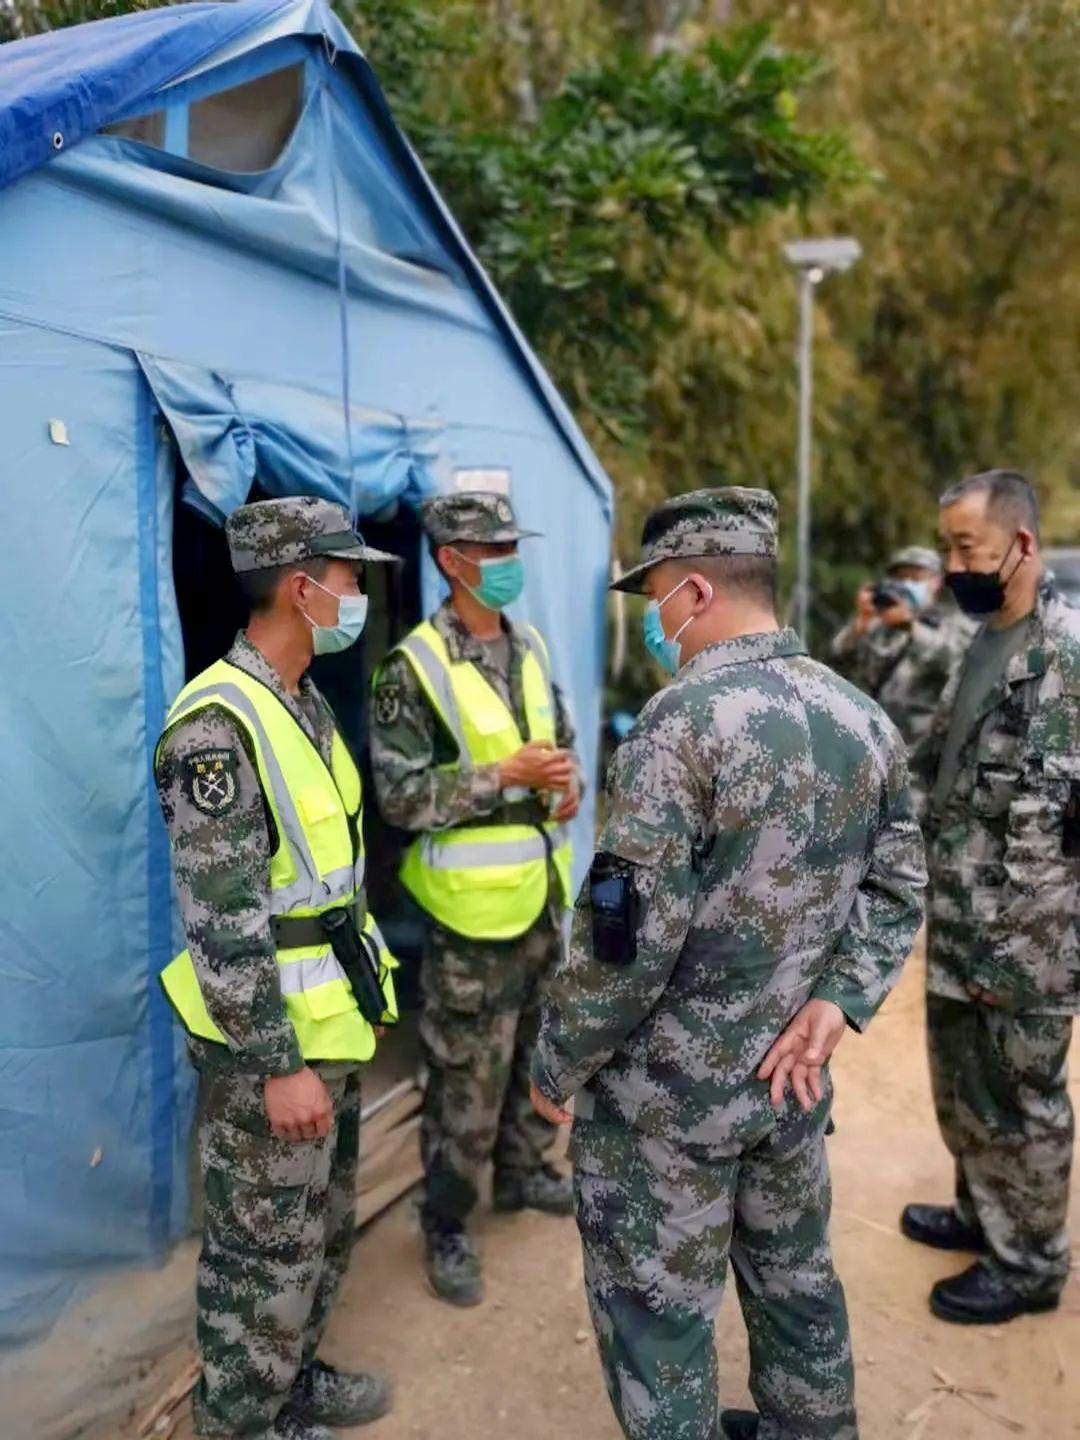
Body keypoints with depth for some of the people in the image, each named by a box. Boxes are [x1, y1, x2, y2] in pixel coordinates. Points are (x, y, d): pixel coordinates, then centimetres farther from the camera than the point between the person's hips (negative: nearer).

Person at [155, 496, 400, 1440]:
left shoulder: (303, 701, 8)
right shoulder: (221, 725, -23)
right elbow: (222, 923, -25)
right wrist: (278, 1066, -22)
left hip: (330, 1027, 9)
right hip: (268, 1043, -9)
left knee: (324, 1226, 23)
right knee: (266, 1253, 9)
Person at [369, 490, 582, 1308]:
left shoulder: (532, 648, 7)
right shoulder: (414, 668, -14)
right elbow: (399, 795, -17)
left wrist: (570, 786, -3)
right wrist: (505, 776, -22)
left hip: (543, 890, 7)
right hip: (473, 903, -6)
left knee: (539, 1051, 21)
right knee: (468, 1080, 4)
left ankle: (524, 1172, 43)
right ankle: (446, 1228, 23)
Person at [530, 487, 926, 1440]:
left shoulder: (685, 721, -23)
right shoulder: (864, 717, 0)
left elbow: (629, 933, -23)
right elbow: (898, 885, 5)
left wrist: (557, 1065, -9)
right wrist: (836, 1002, -3)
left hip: (669, 1087, -7)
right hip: (792, 1072, 7)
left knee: (657, 1311, 12)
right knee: (795, 1276, 25)